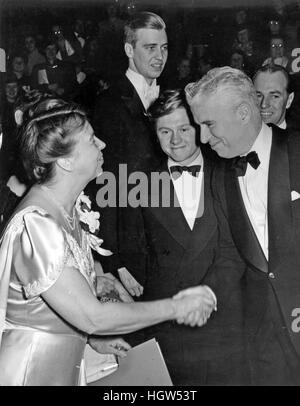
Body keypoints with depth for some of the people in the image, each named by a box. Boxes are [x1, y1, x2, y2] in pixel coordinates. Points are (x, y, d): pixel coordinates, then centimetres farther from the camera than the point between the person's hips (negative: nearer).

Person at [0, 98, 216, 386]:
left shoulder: (71, 209, 2)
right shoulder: (35, 224, -26)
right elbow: (90, 316, -27)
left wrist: (93, 338, 3)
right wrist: (175, 307, -20)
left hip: (67, 361, 8)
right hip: (32, 370, -8)